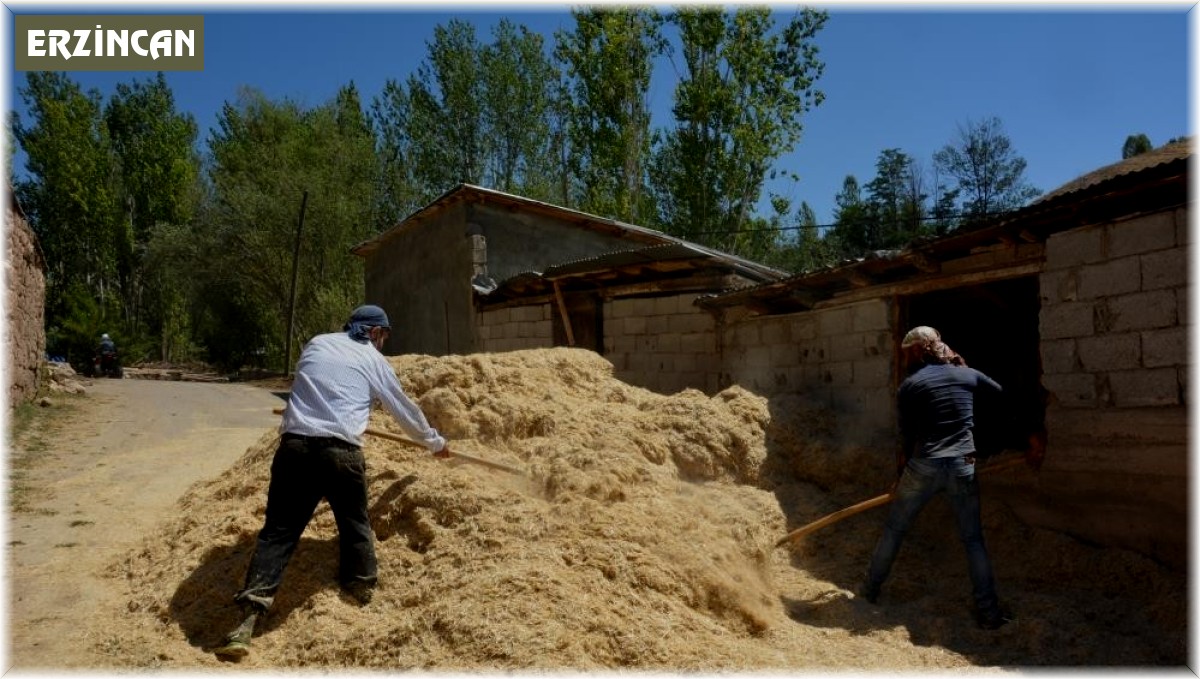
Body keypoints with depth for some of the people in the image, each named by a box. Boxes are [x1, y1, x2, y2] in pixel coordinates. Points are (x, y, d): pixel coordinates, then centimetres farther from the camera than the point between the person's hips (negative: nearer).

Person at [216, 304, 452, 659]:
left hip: (295, 445, 3)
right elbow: (405, 410, 22)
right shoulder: (373, 360, 13)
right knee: (356, 528, 17)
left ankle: (247, 621, -2)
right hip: (340, 451, -2)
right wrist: (436, 443, 37)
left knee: (278, 531, 6)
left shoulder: (316, 344, 20)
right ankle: (363, 601, 29)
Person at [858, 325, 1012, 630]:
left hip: (923, 466, -1)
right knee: (973, 539, 12)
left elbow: (908, 437, 1)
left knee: (893, 529, 14)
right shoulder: (968, 375, 4)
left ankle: (869, 590, 25)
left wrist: (901, 474, 11)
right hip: (963, 466, 2)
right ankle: (988, 611, 13)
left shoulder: (908, 386, -2)